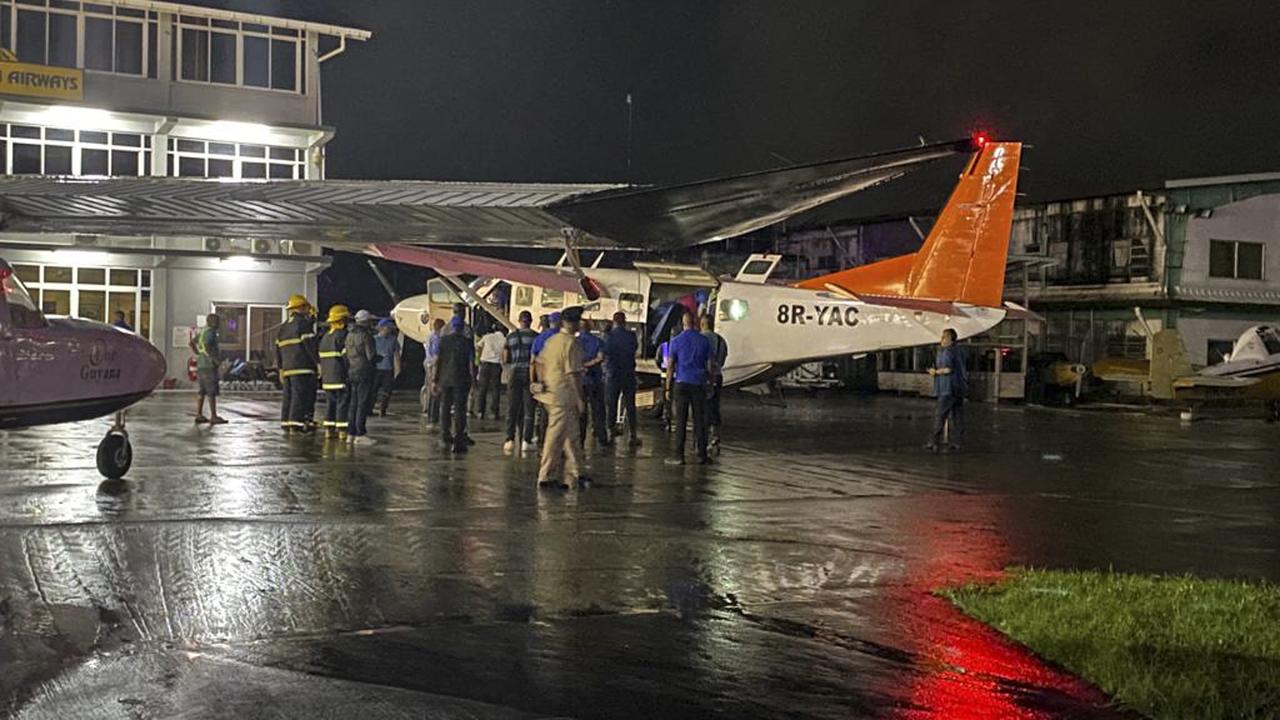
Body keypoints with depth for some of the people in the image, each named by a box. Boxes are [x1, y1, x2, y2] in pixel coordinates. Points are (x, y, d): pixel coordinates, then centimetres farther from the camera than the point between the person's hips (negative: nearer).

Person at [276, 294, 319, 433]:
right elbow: (310, 345, -14)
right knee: (301, 395, -8)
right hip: (302, 367, -8)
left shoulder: (283, 327, 19)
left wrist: (281, 368, 23)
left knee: (288, 396, 12)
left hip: (287, 368, 8)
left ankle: (286, 422, 14)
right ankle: (297, 423, -13)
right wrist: (318, 362, -9)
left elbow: (278, 349, 20)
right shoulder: (304, 323, -6)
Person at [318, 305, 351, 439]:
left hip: (327, 377, 8)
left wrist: (322, 375, 21)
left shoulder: (325, 337, 14)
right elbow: (346, 356, -16)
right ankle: (342, 430, -6)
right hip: (341, 377, -8)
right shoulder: (342, 335, -12)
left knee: (330, 402, 11)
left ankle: (329, 429, 11)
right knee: (343, 402, -4)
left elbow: (321, 358, 17)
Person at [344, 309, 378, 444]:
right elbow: (371, 355, -14)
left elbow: (346, 352, 14)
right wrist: (374, 363, 6)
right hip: (364, 372, -8)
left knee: (353, 404, 12)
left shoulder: (349, 334, 12)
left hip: (351, 372, 8)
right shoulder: (366, 335, -12)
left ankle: (351, 433, 14)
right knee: (363, 404, -5)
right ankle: (360, 434, -7)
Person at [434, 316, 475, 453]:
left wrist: (435, 380, 5)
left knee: (445, 407, 17)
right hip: (461, 380, -2)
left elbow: (438, 361, 1)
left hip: (445, 379, 2)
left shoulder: (443, 340, 1)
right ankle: (458, 441, -5)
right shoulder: (467, 342, -5)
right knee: (460, 408, 0)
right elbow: (471, 363, -7)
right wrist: (473, 376, 5)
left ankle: (445, 436, 27)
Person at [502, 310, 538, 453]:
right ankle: (526, 441, 1)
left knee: (512, 408, 7)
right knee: (529, 409, 3)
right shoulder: (535, 336, -5)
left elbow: (505, 359, 6)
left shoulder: (510, 336, 4)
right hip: (530, 373, -2)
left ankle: (510, 439, 2)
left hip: (515, 373, 2)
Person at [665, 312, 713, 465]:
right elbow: (709, 366, 4)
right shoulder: (704, 341, 3)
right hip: (699, 384, 1)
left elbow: (670, 366, -1)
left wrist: (668, 388, 3)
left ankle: (679, 455, -2)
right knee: (699, 420, 5)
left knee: (681, 421, -1)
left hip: (681, 383, -1)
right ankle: (702, 455, 8)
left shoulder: (675, 341, 0)